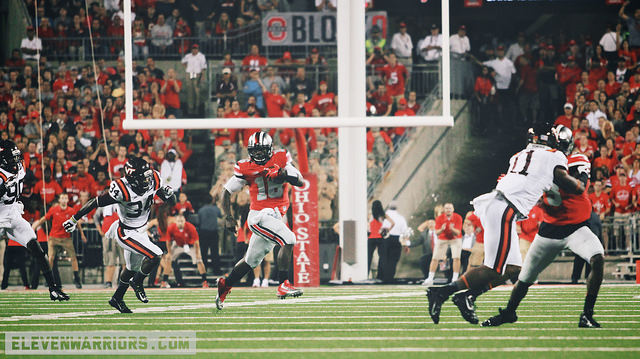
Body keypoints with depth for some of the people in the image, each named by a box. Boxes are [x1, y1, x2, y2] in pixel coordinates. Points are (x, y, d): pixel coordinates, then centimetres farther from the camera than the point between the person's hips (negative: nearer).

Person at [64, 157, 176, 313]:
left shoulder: (154, 181, -15)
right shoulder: (122, 191, -34)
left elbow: (172, 203, -4)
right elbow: (96, 202, -22)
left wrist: (168, 194, -29)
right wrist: (74, 219, -14)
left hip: (141, 230, 7)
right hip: (126, 234, -7)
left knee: (132, 268, 22)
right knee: (155, 256, -20)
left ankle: (117, 299, 43)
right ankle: (137, 283, 6)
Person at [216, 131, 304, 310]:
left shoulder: (280, 160, 1)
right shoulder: (246, 168, -5)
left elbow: (300, 182, -6)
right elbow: (227, 192, 4)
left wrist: (283, 173, -24)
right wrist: (228, 218, -3)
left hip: (275, 217, 5)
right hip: (259, 216, -5)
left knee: (252, 260, 17)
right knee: (288, 239, -24)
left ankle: (225, 285, 35)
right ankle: (283, 285, -22)